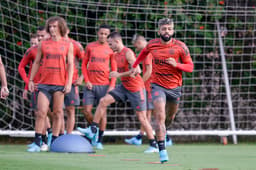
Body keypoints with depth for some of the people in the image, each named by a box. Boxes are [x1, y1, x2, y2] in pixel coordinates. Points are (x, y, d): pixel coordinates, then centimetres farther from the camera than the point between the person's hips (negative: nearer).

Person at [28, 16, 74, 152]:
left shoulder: (68, 45, 6)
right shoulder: (43, 44, 9)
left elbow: (70, 64, 4)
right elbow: (36, 63, 13)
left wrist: (69, 83, -4)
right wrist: (31, 80, 8)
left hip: (60, 84, 0)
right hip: (44, 83, 0)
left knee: (58, 113, 3)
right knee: (41, 112, -8)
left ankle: (54, 142, 9)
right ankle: (37, 143, -7)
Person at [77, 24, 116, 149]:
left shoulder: (111, 48, 4)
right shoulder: (90, 47, 8)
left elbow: (114, 69, 5)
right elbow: (84, 64, 11)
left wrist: (112, 85, -5)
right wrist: (86, 80, -2)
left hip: (104, 85, -2)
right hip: (90, 84, 2)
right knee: (86, 111, -5)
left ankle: (100, 140, 5)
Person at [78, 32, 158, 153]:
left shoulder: (128, 53, -18)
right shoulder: (116, 55, 10)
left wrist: (119, 75, -21)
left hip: (136, 88, -8)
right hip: (124, 87, 8)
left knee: (141, 117, -5)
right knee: (104, 101, -3)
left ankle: (153, 145, 3)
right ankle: (93, 130, 2)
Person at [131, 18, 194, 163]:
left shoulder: (181, 47, -8)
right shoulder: (152, 45, -3)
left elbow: (190, 67, -5)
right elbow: (144, 52, 22)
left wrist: (176, 65, -22)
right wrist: (135, 66, 25)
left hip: (174, 87, 1)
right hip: (158, 85, -1)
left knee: (171, 116, 18)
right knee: (160, 117, -17)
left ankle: (165, 133, 53)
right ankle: (162, 151, -21)